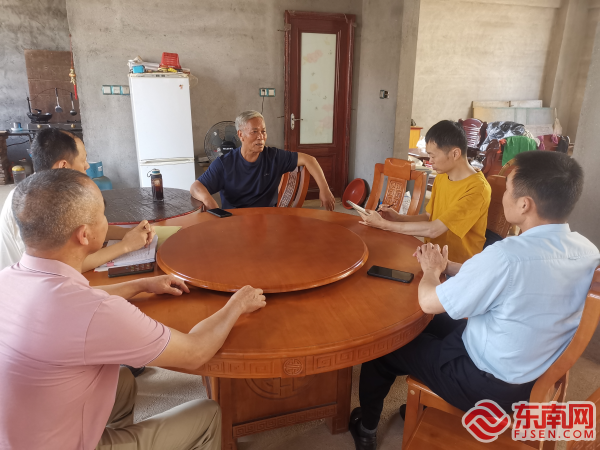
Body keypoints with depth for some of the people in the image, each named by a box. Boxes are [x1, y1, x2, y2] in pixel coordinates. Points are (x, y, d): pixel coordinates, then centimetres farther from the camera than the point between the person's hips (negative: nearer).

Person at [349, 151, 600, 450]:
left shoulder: (507, 256, -34)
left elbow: (428, 302, -21)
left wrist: (431, 271, -1)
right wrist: (446, 265, 1)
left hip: (487, 385, -7)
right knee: (438, 323, 28)